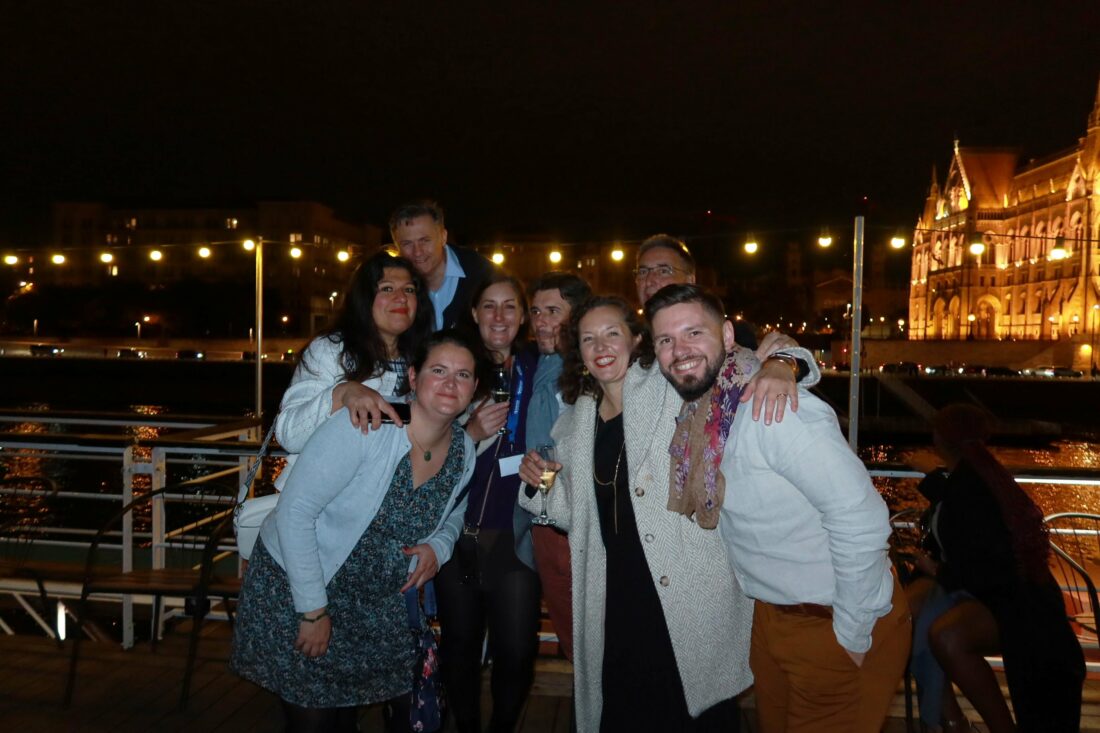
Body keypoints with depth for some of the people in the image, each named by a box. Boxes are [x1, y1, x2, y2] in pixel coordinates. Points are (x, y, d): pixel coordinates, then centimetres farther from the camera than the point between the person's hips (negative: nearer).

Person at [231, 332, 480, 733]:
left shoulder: (465, 451, -7)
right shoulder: (364, 426, -26)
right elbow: (295, 512, -23)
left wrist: (438, 546, -10)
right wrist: (314, 610, -19)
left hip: (379, 602, 5)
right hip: (296, 586, -4)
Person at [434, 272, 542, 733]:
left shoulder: (537, 371, 0)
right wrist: (470, 434, -15)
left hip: (514, 533, 0)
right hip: (457, 533, 1)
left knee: (516, 651, 1)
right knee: (460, 644, 13)